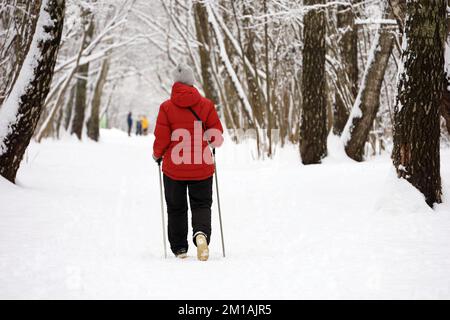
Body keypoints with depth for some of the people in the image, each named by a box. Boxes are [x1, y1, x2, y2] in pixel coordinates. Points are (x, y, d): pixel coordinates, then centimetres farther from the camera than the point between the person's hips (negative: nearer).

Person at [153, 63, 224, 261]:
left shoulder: (166, 107, -6)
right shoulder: (206, 105, -3)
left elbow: (161, 138, -8)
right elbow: (217, 135, -2)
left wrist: (157, 155, 12)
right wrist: (211, 142, 21)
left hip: (174, 166, 0)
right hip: (201, 167, 0)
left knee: (176, 208, 14)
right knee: (201, 204, 9)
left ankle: (179, 249, 16)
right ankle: (201, 233, -20)